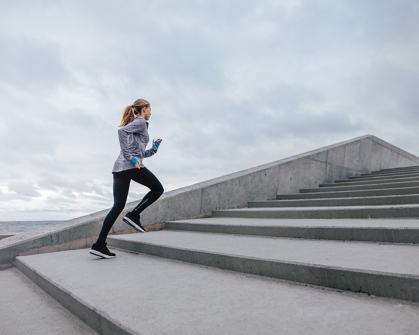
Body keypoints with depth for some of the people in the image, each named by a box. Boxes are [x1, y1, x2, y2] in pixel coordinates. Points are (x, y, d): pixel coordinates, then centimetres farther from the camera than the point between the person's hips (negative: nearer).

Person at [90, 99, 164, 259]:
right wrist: (130, 157, -18)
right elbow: (122, 130, -16)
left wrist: (154, 147, 28)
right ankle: (134, 215, -4)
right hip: (131, 166, -9)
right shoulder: (141, 122, 3)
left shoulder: (138, 123, 31)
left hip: (119, 167, 9)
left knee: (118, 206, 4)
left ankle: (99, 245, -2)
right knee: (158, 189, 9)